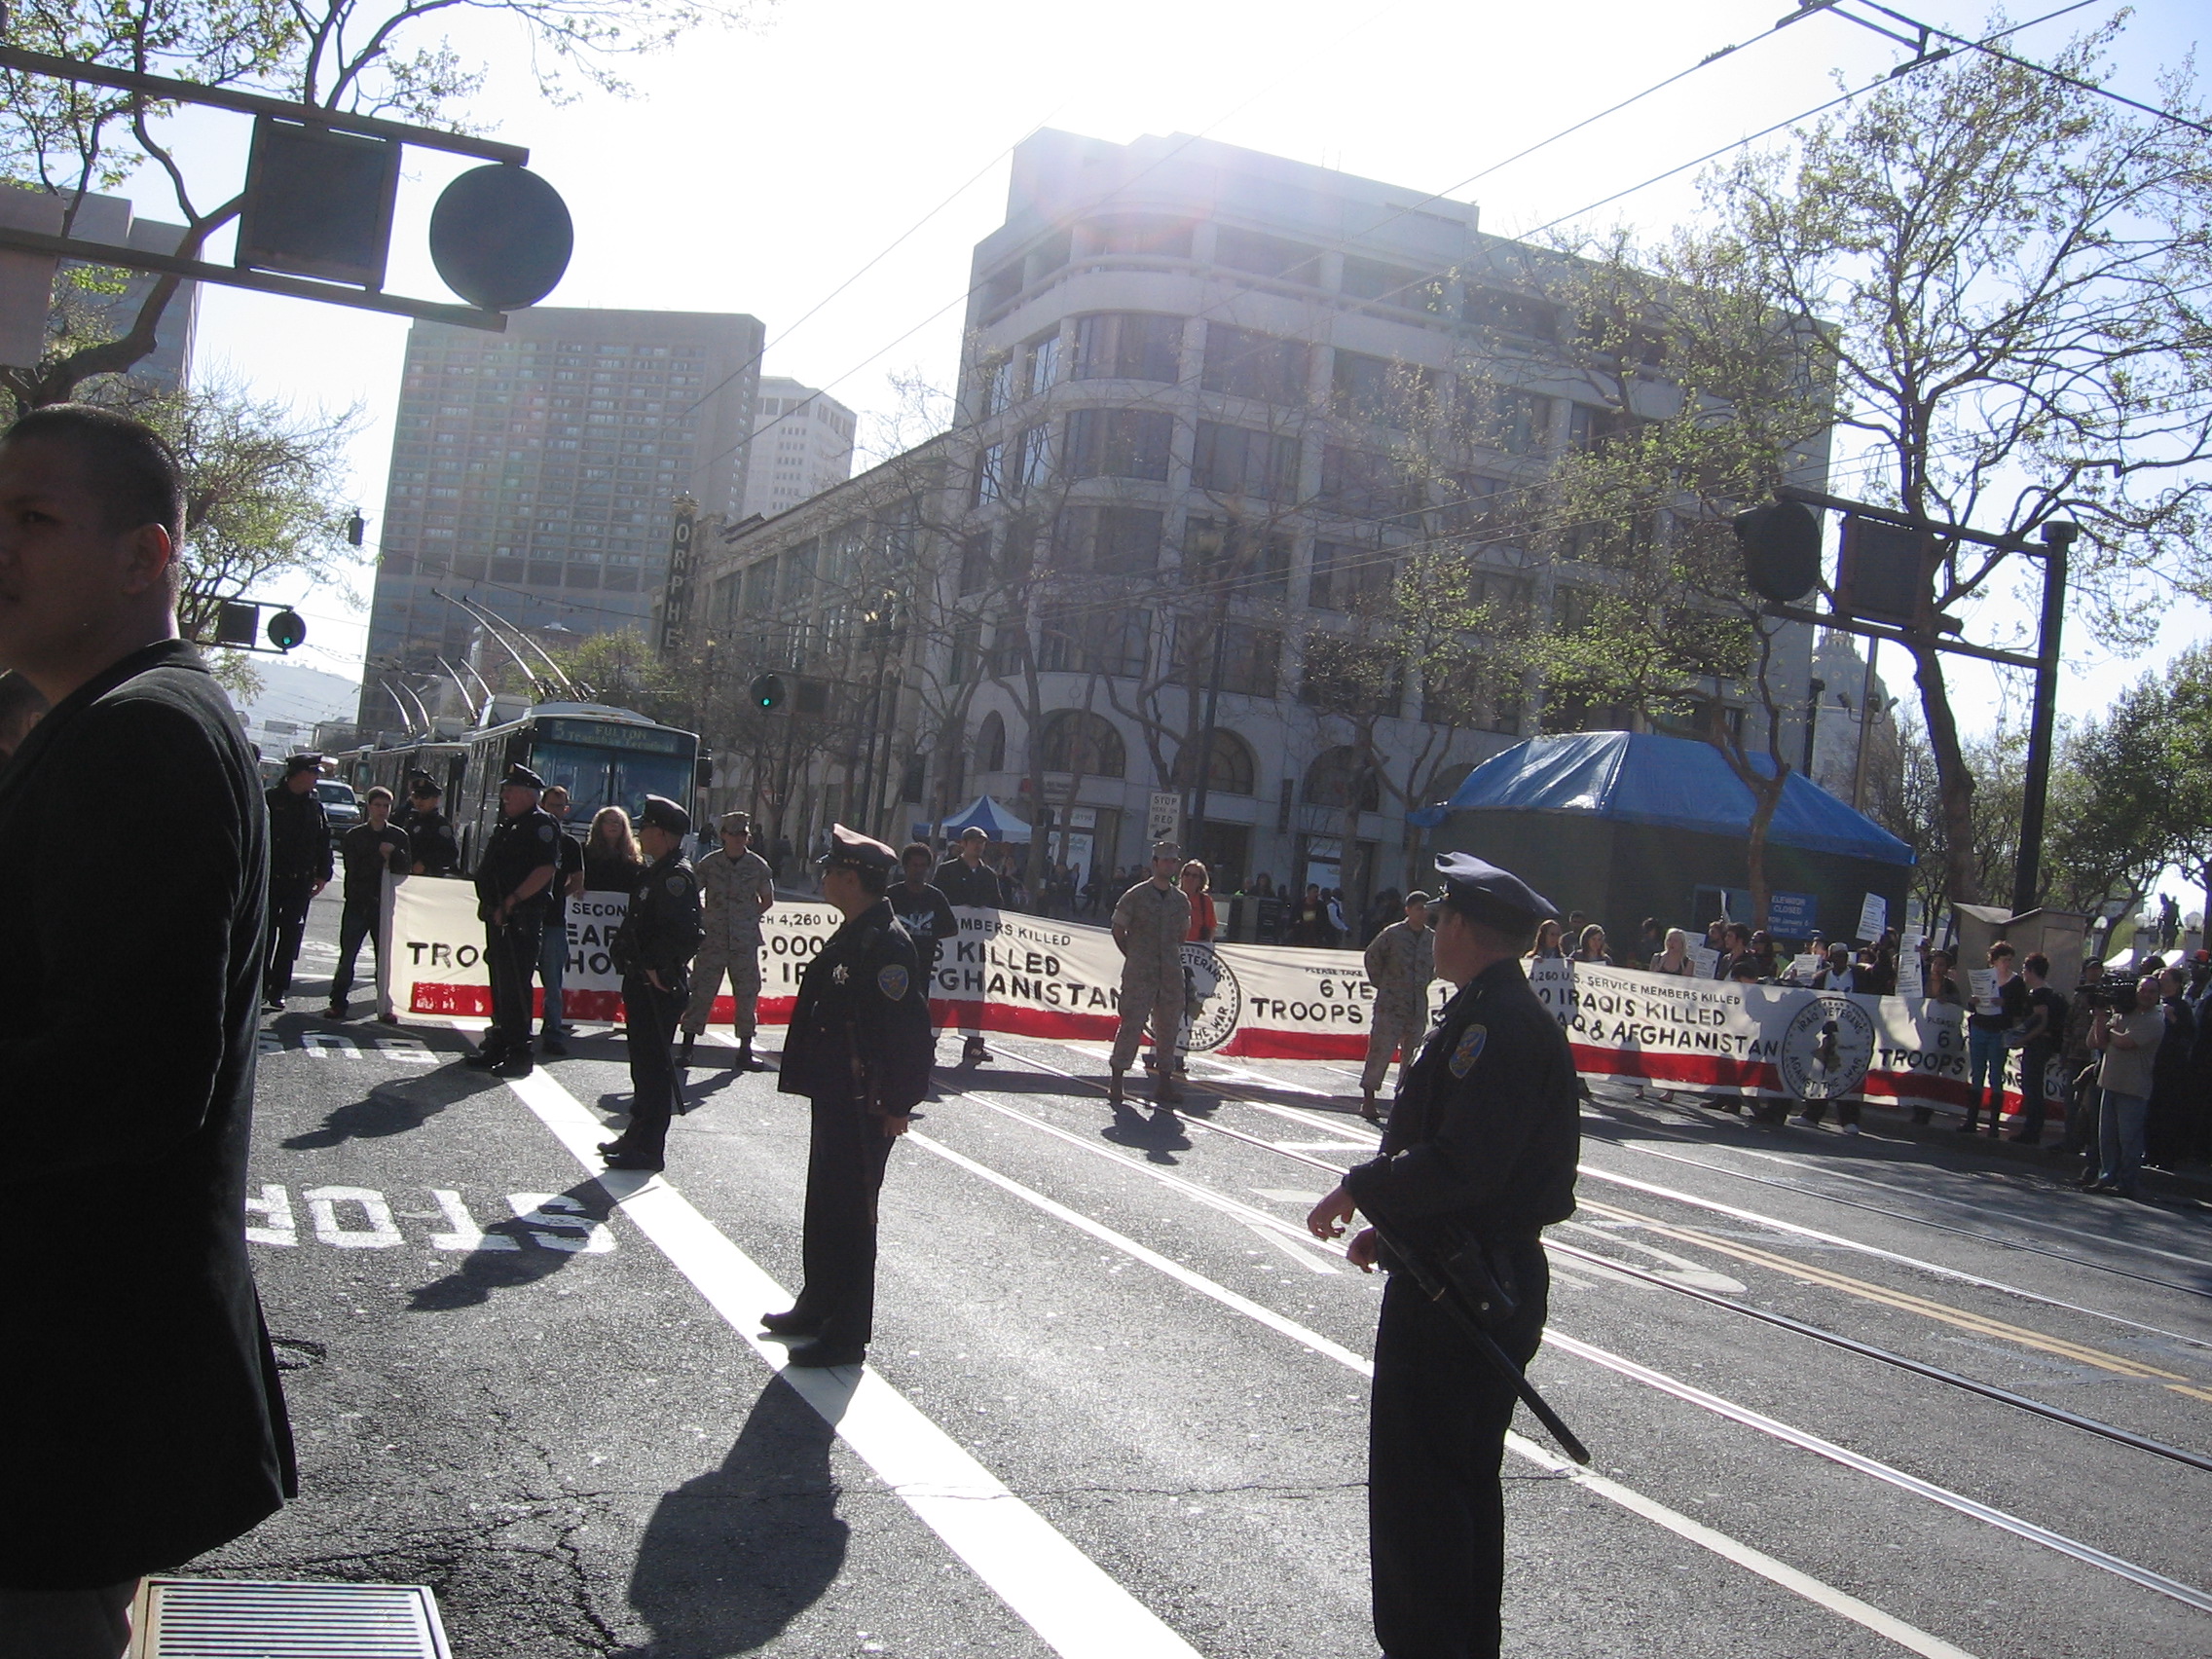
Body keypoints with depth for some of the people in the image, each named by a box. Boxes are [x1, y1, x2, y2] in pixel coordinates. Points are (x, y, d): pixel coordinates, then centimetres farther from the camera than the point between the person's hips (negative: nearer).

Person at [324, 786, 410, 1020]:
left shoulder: (399, 836, 8)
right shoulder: (353, 836, 4)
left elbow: (405, 869, 2)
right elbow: (353, 869, -7)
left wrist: (392, 855, -14)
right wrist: (380, 857, -10)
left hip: (386, 905, 1)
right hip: (358, 904, -1)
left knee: (386, 957, 1)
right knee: (347, 956, 2)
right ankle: (338, 1003, 9)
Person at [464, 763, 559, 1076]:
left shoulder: (541, 825, -10)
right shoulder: (505, 825, 20)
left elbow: (546, 869, -21)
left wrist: (512, 900, -23)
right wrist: (489, 904, 16)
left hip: (521, 919, -10)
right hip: (498, 917, 10)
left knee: (515, 985, -10)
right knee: (499, 982, 16)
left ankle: (519, 1053, -6)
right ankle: (499, 1044, 26)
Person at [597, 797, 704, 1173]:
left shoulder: (676, 877, -17)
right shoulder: (655, 873, 16)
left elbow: (686, 935, -27)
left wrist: (658, 969, -20)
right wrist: (624, 949, 9)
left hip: (659, 987, -11)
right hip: (641, 984, 11)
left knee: (654, 1065, -5)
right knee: (643, 1062, 18)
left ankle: (649, 1148, 0)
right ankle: (637, 1135, 28)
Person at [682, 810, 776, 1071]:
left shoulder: (758, 866, 4)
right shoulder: (709, 863, 2)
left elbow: (768, 901, 15)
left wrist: (749, 917, 4)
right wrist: (701, 920, 4)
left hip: (745, 941, 1)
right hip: (713, 939, -1)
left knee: (747, 994, 3)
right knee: (701, 992, -2)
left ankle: (745, 1051, 12)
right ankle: (687, 1047, 4)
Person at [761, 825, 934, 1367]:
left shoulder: (886, 943, -21)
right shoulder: (852, 936, 10)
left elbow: (908, 1028, -24)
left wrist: (897, 1104, -21)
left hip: (863, 1108, -10)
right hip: (834, 1097, 10)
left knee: (850, 1216, -1)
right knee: (824, 1208, 21)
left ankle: (846, 1336, 10)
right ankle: (817, 1307, 36)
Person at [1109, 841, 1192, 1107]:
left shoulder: (1182, 900, 12)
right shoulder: (1136, 895, -2)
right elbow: (1118, 930, 4)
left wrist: (1172, 957, 14)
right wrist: (1134, 956, 3)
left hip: (1171, 973, 5)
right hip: (1139, 974, -5)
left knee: (1168, 1025, 6)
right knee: (1132, 1023, -7)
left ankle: (1165, 1083, 14)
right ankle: (1116, 1082, 0)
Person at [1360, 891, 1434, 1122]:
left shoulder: (1432, 938, 7)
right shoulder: (1392, 934, -5)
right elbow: (1372, 956, 7)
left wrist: (1424, 984, 15)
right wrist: (1379, 983, 6)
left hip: (1418, 1006, 5)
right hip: (1390, 1005, -5)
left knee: (1413, 1054, 5)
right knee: (1380, 1051, -6)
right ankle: (1368, 1100, 1)